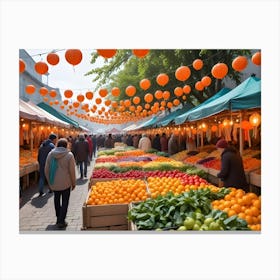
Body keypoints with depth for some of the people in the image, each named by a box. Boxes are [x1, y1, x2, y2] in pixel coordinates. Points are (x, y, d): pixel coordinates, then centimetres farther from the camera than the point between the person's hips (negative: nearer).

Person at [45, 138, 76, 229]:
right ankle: (61, 221, 10)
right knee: (65, 202, 10)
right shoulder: (69, 155, -12)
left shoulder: (50, 154, 0)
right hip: (65, 183, -4)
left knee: (57, 199, 23)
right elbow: (72, 171, -11)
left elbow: (46, 170, 4)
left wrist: (49, 181, 17)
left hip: (54, 183, 4)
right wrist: (73, 183, 1)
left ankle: (58, 218, 35)